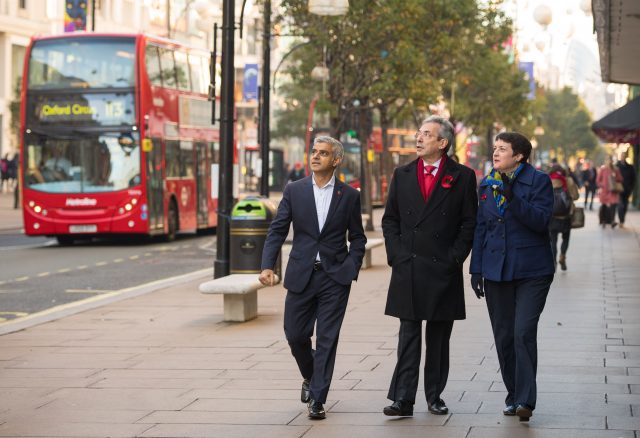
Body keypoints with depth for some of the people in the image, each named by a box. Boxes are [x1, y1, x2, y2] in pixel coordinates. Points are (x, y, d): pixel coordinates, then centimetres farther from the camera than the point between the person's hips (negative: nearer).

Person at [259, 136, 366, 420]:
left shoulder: (349, 196, 1)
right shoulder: (294, 191, 2)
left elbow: (357, 238, 8)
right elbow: (277, 231, 1)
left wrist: (351, 268, -6)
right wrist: (267, 266, -11)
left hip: (335, 278, -1)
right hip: (301, 276, 1)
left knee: (327, 340, -2)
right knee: (295, 334, 7)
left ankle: (317, 400, 4)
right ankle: (310, 377, 37)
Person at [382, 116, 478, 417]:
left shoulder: (462, 177, 1)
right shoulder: (402, 175, 10)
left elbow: (470, 222, 2)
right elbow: (390, 219, 12)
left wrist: (455, 257, -5)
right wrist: (396, 254, 2)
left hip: (443, 269, -1)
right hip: (407, 269, 1)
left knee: (439, 337, 7)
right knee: (408, 336, -2)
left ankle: (435, 395, 17)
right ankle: (403, 400, -5)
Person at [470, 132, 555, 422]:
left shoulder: (538, 181, -4)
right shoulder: (486, 184, 11)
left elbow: (540, 220, -15)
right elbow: (480, 227, 14)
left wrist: (512, 196, -25)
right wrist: (476, 269, 11)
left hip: (531, 271, -5)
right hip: (496, 272, 5)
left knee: (524, 333, -15)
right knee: (503, 336, 7)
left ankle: (525, 400, -13)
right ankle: (513, 396, 19)